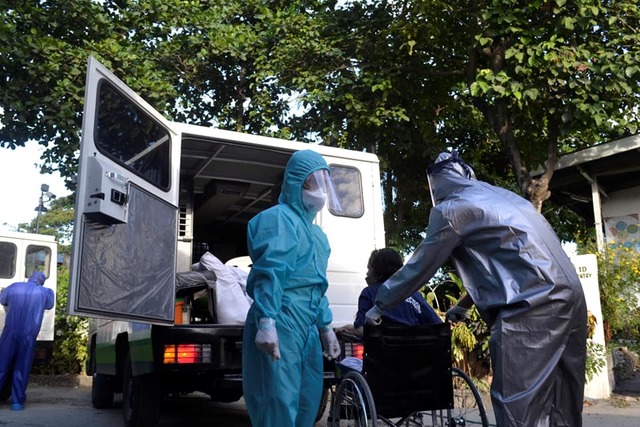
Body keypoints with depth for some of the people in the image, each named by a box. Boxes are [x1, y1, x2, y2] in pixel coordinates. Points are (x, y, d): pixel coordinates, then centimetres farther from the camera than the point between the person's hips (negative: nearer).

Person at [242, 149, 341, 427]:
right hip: (280, 325, -9)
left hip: (308, 329, 10)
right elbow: (269, 273, -17)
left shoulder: (315, 231, 22)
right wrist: (266, 323, -25)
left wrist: (326, 327, 25)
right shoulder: (280, 218, -6)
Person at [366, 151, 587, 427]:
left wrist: (379, 306, 17)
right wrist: (465, 305, 42)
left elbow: (419, 266, 4)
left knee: (517, 404, -4)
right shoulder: (501, 196, 26)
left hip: (532, 307, -9)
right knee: (561, 403, 14)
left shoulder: (451, 208, 1)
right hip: (568, 297, 9)